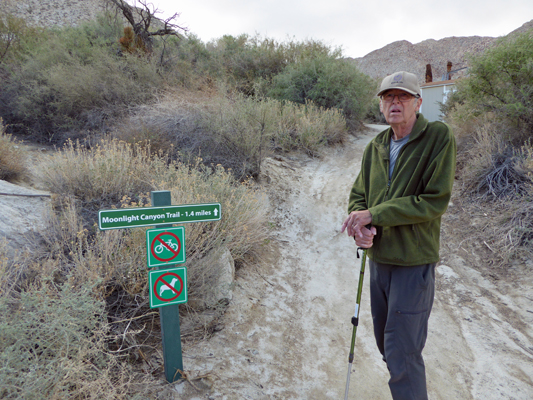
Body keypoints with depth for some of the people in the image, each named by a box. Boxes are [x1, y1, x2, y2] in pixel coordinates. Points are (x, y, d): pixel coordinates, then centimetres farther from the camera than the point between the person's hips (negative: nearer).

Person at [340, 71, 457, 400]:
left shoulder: (439, 137, -11)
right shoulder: (375, 147, 6)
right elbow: (358, 194, 10)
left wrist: (373, 215, -20)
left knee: (402, 354, -2)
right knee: (387, 343, 22)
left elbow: (435, 201, -19)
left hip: (414, 263, -6)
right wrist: (360, 224, -13)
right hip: (379, 259, 7)